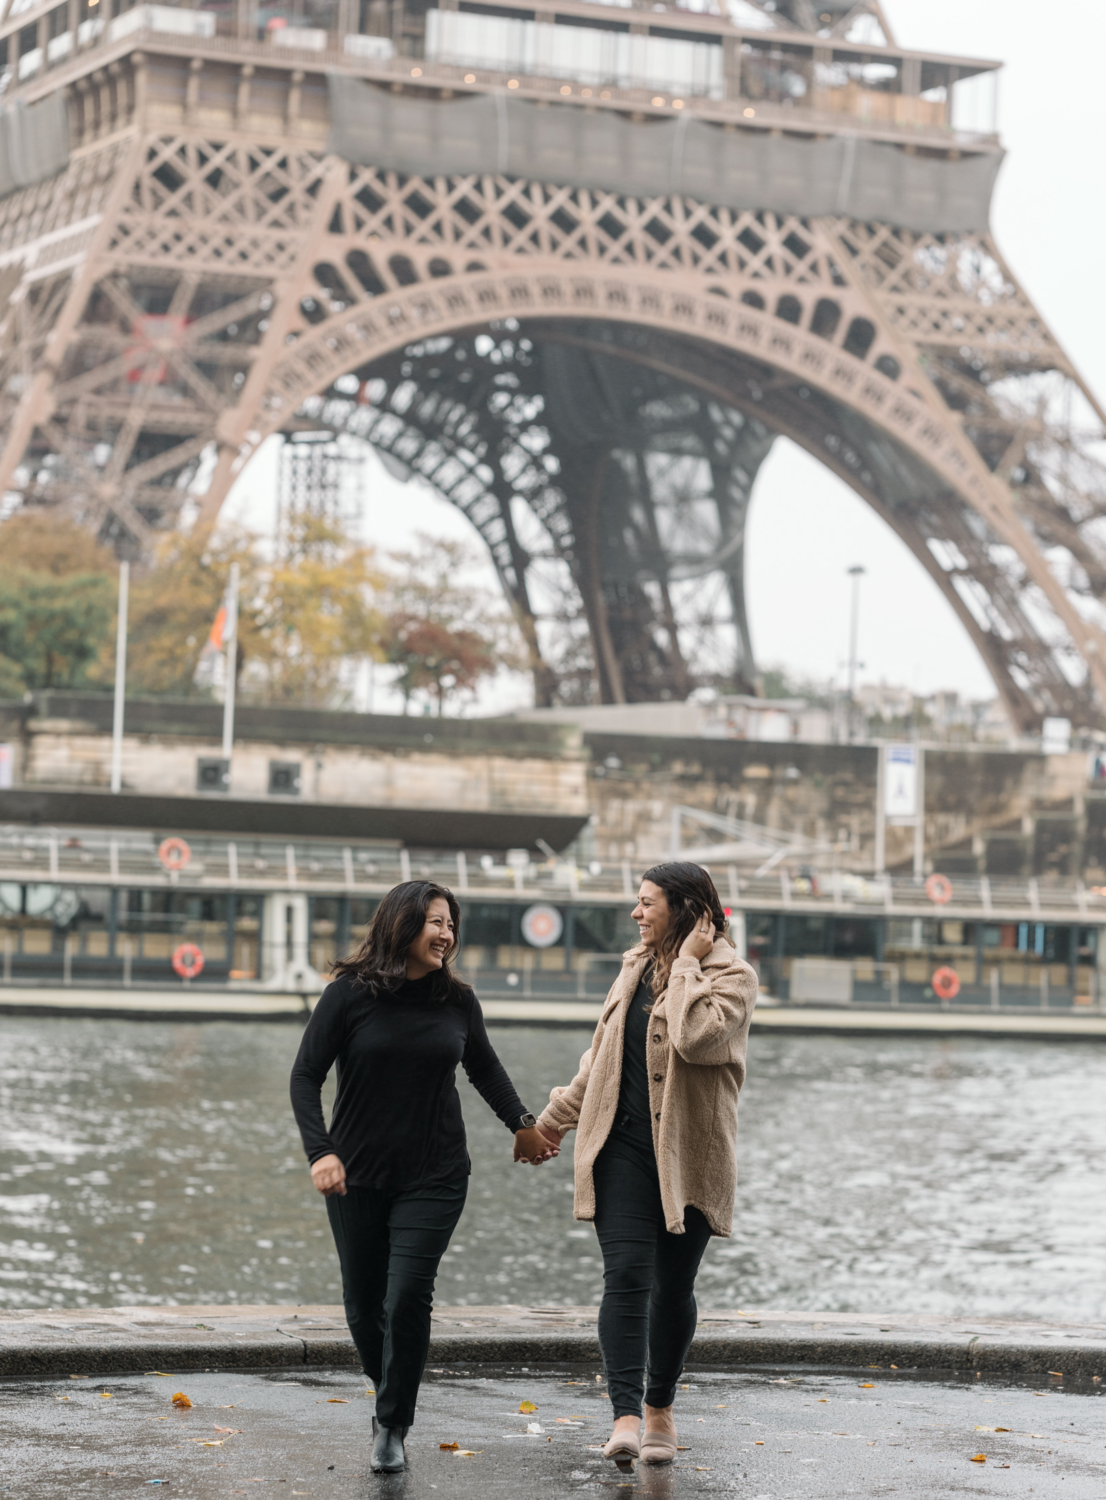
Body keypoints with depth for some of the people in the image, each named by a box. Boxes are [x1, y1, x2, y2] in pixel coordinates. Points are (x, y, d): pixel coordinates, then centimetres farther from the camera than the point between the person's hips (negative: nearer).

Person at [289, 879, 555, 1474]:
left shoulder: (457, 1000, 3)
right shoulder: (351, 994, -6)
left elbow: (485, 1068, 21)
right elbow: (306, 1075, -7)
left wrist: (523, 1124, 20)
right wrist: (320, 1151, -18)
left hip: (434, 1178, 1)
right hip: (358, 1175, -1)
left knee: (408, 1297, -12)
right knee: (364, 1305, 5)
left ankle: (392, 1426, 1)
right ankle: (391, 1398, 31)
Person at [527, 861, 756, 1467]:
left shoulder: (731, 976, -7)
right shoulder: (637, 967, 13)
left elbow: (697, 1036, -28)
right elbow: (600, 1055, 24)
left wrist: (689, 962, -18)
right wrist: (555, 1117, 28)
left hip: (688, 1155, -4)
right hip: (623, 1147, 4)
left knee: (673, 1286, 5)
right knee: (626, 1275, -11)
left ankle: (660, 1407, 26)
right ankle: (625, 1416, -19)